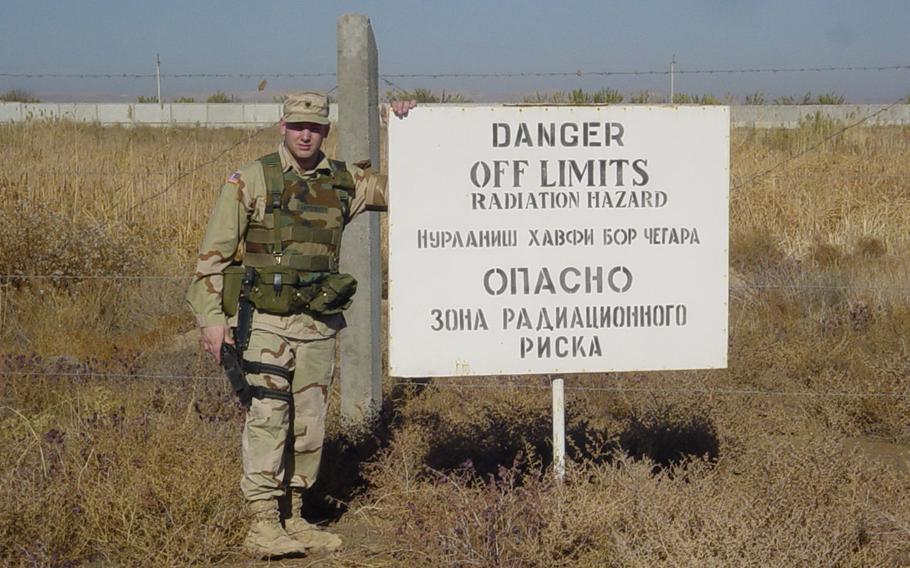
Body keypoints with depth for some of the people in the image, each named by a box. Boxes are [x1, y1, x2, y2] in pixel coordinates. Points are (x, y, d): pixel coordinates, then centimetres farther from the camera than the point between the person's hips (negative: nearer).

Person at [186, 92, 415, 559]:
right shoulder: (250, 181, -3)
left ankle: (293, 519, 19)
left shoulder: (344, 181, 9)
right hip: (264, 321, -5)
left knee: (309, 423, 9)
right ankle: (262, 526, -8)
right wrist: (212, 316, -9)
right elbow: (213, 253, -3)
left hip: (319, 323, 5)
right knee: (268, 416, -11)